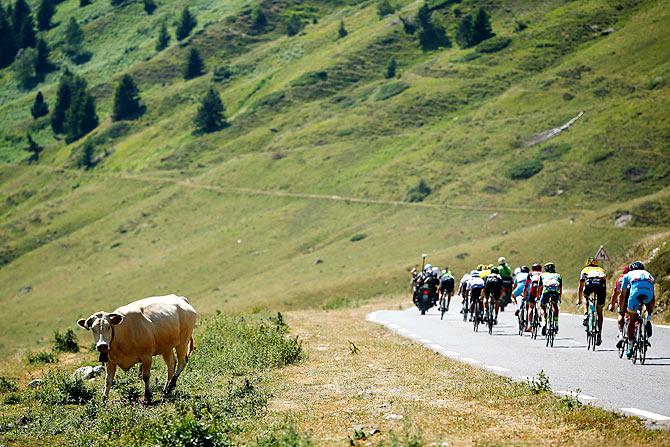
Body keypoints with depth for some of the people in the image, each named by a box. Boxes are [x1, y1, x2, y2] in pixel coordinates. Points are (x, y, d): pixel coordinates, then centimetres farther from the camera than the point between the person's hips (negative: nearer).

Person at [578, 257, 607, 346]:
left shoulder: (585, 270, 35)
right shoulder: (602, 270, 40)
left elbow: (580, 288, 39)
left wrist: (579, 300, 51)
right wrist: (603, 300, 56)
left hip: (590, 283, -2)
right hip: (601, 285, 2)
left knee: (585, 296, 33)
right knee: (599, 312, 15)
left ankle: (586, 315, 9)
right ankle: (599, 335, 12)